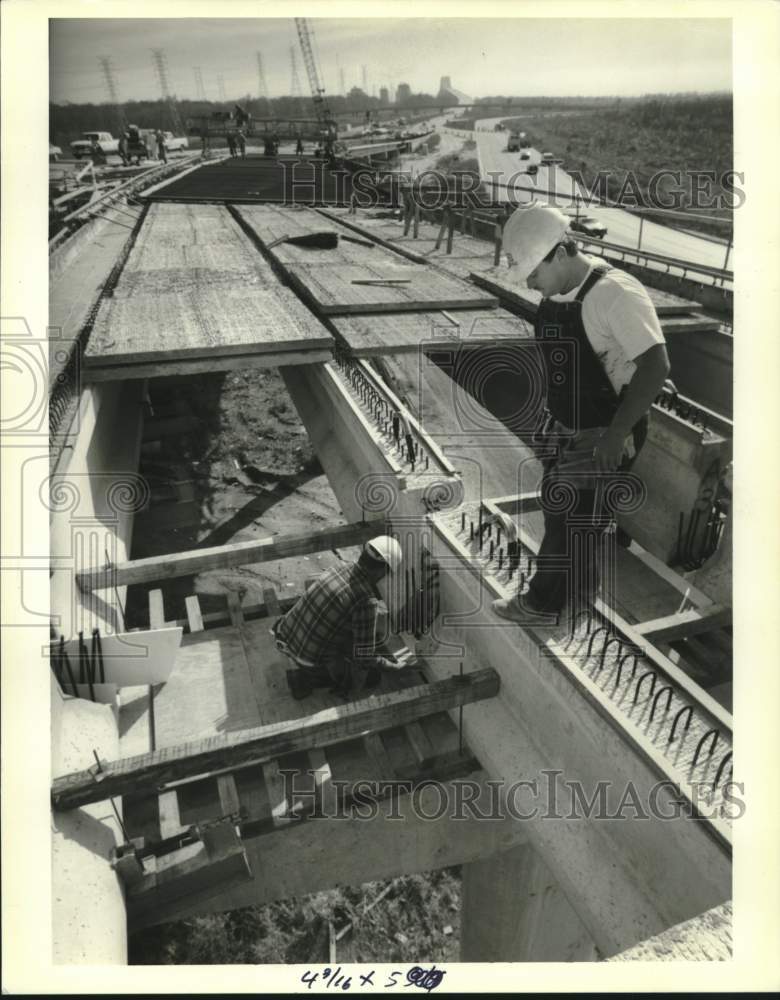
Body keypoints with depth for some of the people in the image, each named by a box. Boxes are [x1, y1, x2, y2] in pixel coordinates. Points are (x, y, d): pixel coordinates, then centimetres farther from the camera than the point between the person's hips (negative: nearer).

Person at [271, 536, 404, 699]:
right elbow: (364, 657, -21)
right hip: (309, 659, -7)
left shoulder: (341, 568, -4)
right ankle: (305, 678, 2)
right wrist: (392, 665, -1)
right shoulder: (367, 602, -26)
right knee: (371, 677, 10)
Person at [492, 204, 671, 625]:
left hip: (601, 438, -8)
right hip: (563, 428, 8)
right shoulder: (553, 296, 0)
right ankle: (579, 586, 42)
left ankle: (542, 603, 24)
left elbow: (655, 366, -26)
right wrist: (550, 416, 15)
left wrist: (616, 433, -26)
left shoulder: (615, 293, -24)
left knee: (573, 522, 5)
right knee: (558, 512, 20)